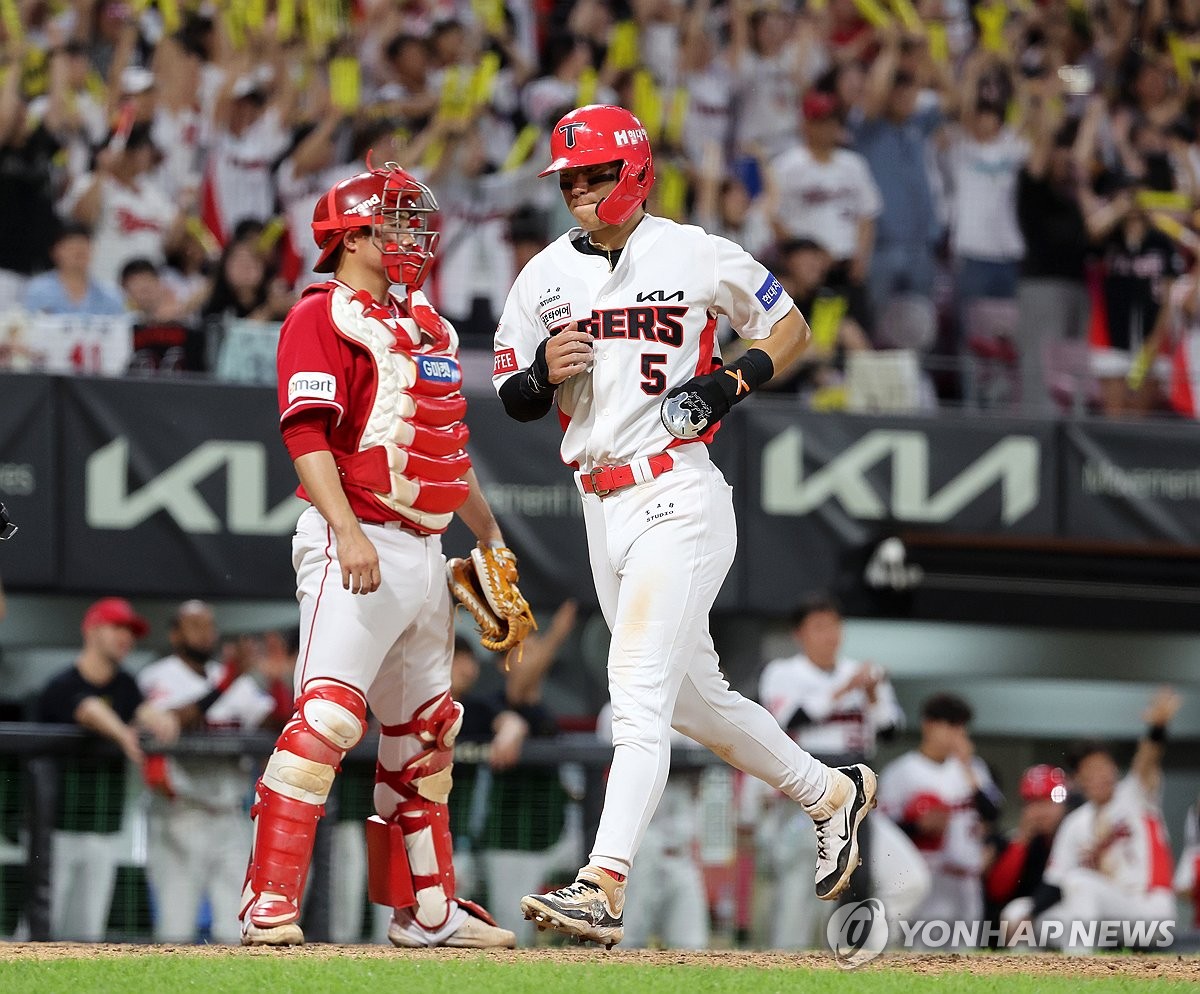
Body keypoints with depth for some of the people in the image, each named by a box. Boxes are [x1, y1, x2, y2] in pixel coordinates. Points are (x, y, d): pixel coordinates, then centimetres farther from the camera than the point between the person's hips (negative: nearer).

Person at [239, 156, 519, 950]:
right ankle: (270, 905, -21)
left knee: (424, 732, 14)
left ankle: (427, 907, 23)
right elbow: (308, 433, -17)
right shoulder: (324, 316, -7)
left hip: (426, 549, 9)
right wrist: (347, 532, -27)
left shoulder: (425, 324, 21)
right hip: (358, 544, -9)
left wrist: (490, 534, 26)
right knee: (329, 713, -19)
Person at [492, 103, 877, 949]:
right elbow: (513, 399, 14)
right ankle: (830, 793, 37)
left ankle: (604, 888, -25)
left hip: (679, 494, -7)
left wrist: (735, 380, -9)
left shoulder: (696, 257, -2)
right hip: (602, 508, 7)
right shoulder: (545, 277, 10)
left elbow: (790, 325, 9)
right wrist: (545, 372, -9)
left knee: (640, 688, -17)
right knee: (694, 696, 16)